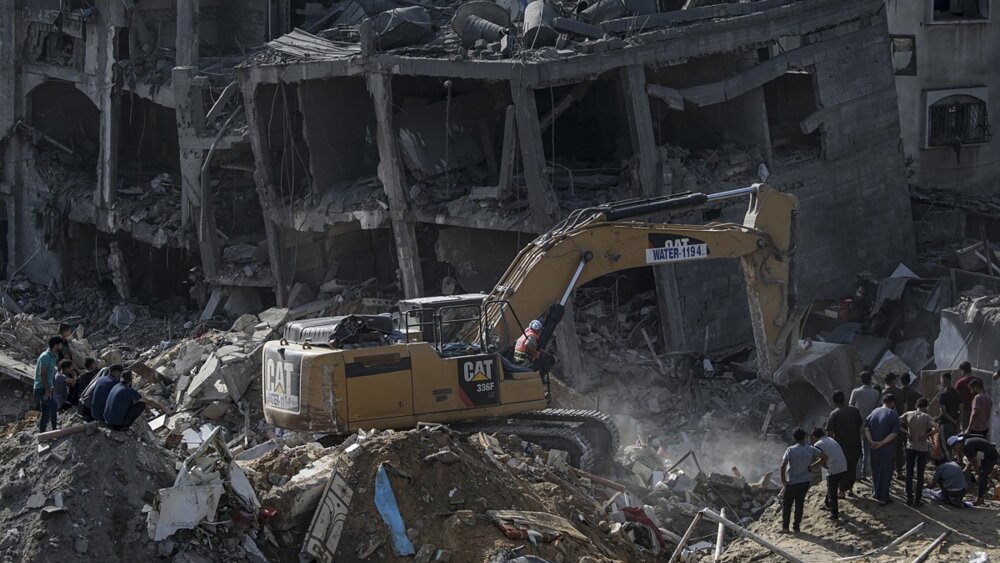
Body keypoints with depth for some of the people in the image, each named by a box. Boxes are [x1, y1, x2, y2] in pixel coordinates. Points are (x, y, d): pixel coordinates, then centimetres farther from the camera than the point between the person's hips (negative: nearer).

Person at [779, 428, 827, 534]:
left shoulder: (791, 450, -16)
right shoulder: (811, 449, -5)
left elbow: (783, 466, -23)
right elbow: (824, 457, -1)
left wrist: (783, 479, -10)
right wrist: (811, 466, 5)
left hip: (792, 482, -3)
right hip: (805, 481, 3)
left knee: (786, 504, 12)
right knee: (799, 504, 15)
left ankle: (785, 527, 13)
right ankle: (796, 527, 18)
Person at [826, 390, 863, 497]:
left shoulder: (834, 414, -12)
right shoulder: (855, 410, 1)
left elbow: (829, 432, -14)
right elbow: (861, 424, 8)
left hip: (841, 445, -4)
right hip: (855, 445, 4)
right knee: (852, 467, 18)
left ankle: (842, 491, 12)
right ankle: (850, 489, 24)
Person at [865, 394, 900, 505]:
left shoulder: (874, 412, 4)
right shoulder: (893, 415, -11)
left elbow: (866, 428, -3)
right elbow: (894, 433, -18)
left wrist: (871, 441, -11)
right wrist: (881, 443, -19)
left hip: (874, 448, 4)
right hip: (887, 449, -4)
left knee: (875, 470, 21)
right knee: (886, 472, 5)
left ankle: (875, 492, 32)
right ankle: (883, 498, 8)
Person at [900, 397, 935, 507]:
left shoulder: (908, 414, -3)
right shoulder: (926, 417, -11)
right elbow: (935, 429, -24)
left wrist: (906, 431, -2)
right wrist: (926, 435, -11)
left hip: (910, 447, 2)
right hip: (922, 448, -2)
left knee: (909, 474, 11)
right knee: (920, 475, 8)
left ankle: (909, 499, 13)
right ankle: (917, 500, 9)